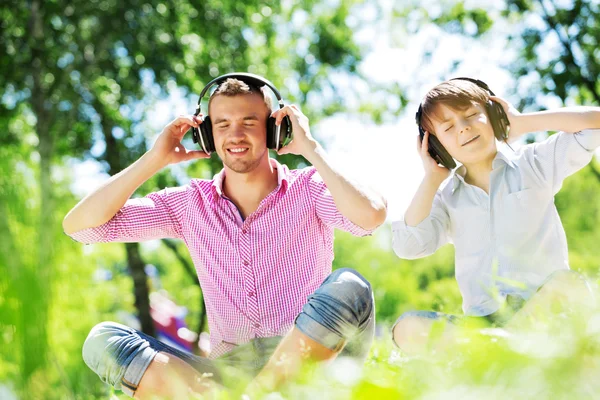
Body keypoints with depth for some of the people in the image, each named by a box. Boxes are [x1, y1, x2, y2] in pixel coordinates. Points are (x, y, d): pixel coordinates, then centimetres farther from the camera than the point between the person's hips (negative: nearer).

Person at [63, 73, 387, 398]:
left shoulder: (307, 189, 2)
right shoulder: (190, 204, 9)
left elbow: (371, 216, -22)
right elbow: (79, 225, 4)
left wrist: (310, 148, -11)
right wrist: (156, 159, 0)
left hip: (309, 365, -2)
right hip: (227, 373, 2)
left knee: (349, 287, -31)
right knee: (102, 340, -15)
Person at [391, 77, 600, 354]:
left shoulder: (534, 163, 9)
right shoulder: (446, 196, 14)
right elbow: (408, 247, -3)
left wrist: (523, 123, 2)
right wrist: (431, 179, 4)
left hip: (544, 306, -1)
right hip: (483, 320, 1)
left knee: (568, 283, -36)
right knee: (407, 330, -26)